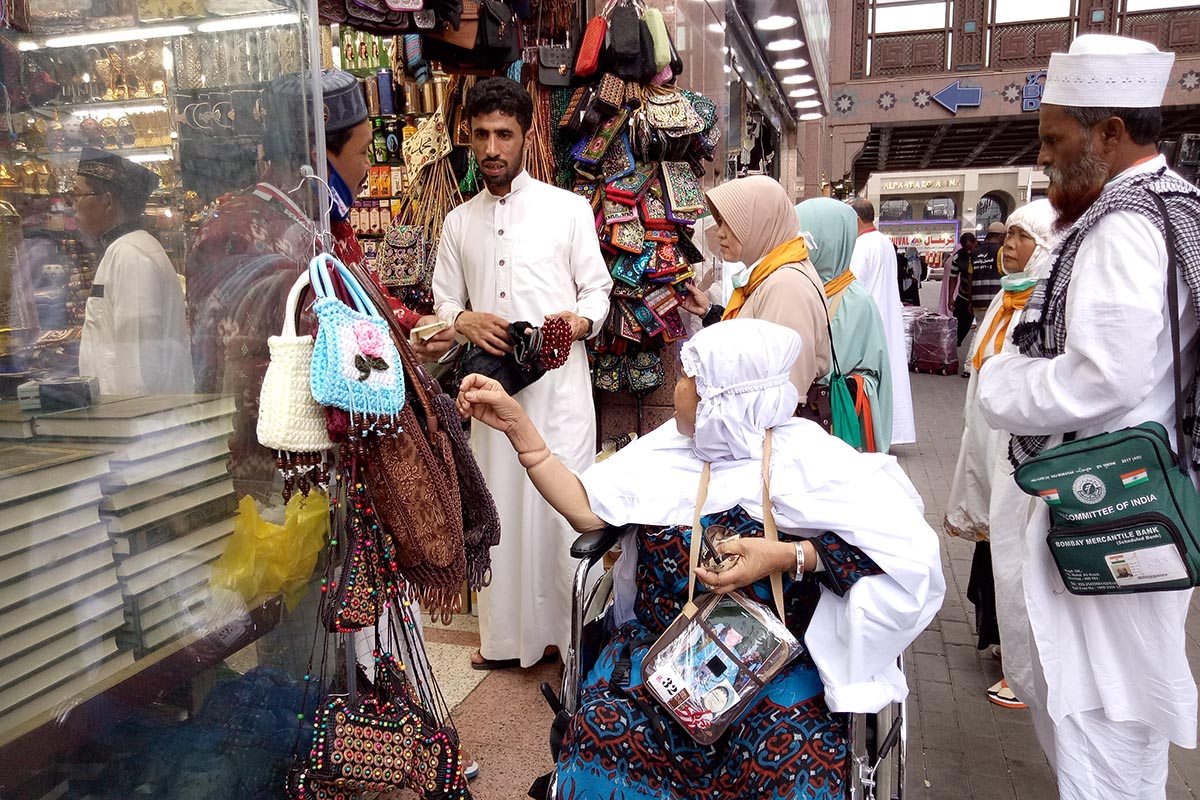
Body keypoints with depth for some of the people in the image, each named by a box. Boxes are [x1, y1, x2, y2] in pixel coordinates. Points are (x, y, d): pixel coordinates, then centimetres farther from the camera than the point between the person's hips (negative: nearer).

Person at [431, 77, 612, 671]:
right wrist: (464, 320, -7)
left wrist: (580, 320, -17)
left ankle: (574, 631, 14)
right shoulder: (458, 223, 14)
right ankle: (507, 633, 24)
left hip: (560, 380, -3)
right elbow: (443, 298, 16)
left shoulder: (568, 208, 4)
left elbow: (597, 288, 5)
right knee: (500, 503, 9)